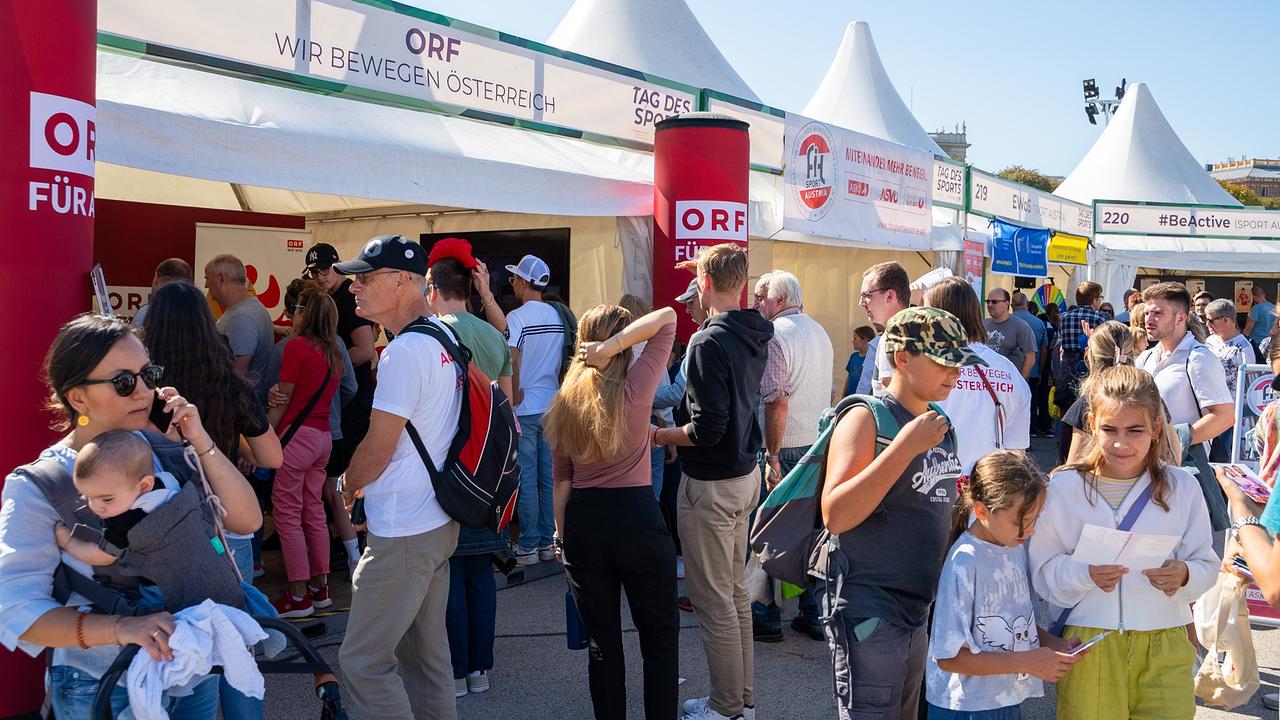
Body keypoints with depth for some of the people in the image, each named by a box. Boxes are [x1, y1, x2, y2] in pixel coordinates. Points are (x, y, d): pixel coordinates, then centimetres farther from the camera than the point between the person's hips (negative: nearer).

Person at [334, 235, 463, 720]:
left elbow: (378, 448, -17)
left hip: (404, 534, -10)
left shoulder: (405, 351, -19)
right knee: (426, 653, 17)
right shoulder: (444, 340, 11)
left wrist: (349, 484, 3)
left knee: (363, 661, -3)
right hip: (437, 521, 10)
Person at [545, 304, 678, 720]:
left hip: (583, 522, 4)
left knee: (602, 640, 14)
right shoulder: (635, 389, -8)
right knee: (660, 639, 9)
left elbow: (561, 478, 7)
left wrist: (561, 533, 15)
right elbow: (667, 318, -7)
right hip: (638, 518, -4)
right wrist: (612, 346, -13)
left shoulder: (564, 402, 4)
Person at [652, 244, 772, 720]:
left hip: (711, 484, -9)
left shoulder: (709, 342, -22)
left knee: (714, 601, 3)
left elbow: (706, 429, -25)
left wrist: (658, 436, -11)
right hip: (746, 472, 9)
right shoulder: (755, 336, 4)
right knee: (735, 590, 19)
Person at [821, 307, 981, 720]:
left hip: (919, 609, 8)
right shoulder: (866, 419, -14)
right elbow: (835, 515, -27)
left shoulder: (939, 425, 10)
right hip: (869, 614, -8)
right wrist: (905, 447, -28)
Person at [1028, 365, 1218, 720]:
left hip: (1165, 646, 2)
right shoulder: (1065, 486, -2)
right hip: (1088, 645, -1)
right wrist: (1086, 573, -23)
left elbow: (1207, 564, 3)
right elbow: (1042, 567, -4)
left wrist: (1185, 575, -18)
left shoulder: (1182, 486, 3)